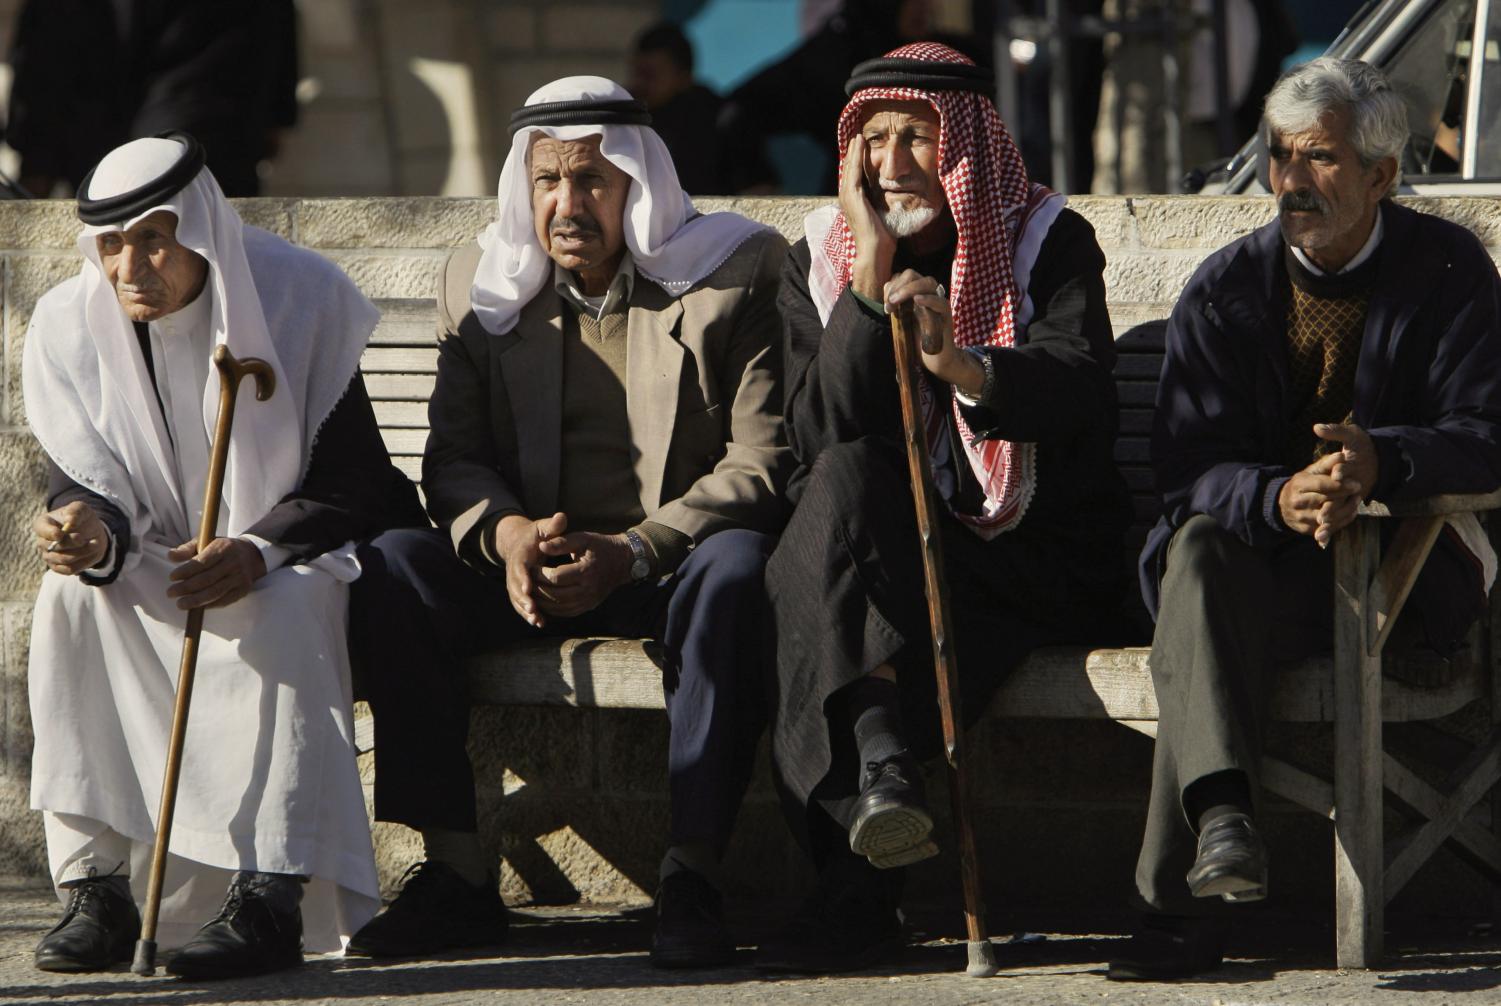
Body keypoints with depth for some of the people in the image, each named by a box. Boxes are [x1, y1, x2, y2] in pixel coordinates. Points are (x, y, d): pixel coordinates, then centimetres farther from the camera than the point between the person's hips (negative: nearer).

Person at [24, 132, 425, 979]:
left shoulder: (300, 299, -16)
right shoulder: (70, 327, -7)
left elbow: (350, 483, -16)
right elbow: (80, 485, -5)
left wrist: (259, 552, -34)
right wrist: (93, 535, -31)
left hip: (296, 553, -3)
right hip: (157, 559, 3)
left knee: (279, 611, -36)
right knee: (71, 599, -27)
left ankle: (272, 899, -41)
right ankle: (97, 887, -29)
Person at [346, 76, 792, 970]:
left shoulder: (738, 274, -5)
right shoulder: (482, 284, 7)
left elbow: (764, 463, -11)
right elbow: (454, 458, 6)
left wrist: (632, 551, -23)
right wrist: (505, 533, -18)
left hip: (675, 560, -4)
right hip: (537, 564, 4)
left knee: (735, 570, -38)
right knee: (389, 569, -22)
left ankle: (692, 878, -36)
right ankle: (457, 873, -20)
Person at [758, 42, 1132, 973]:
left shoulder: (1049, 241, 0)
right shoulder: (821, 259, 8)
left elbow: (1080, 388, -22)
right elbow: (819, 439, -6)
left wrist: (967, 368, -44)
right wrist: (872, 280, -15)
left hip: (1037, 557, -3)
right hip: (883, 552, 3)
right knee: (841, 485, -33)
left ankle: (853, 891, -32)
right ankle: (883, 769, -47)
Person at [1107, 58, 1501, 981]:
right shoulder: (1228, 287, 4)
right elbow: (1188, 466, -7)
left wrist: (1378, 462, -33)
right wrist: (1279, 497, -31)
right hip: (1261, 551, 2)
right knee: (1200, 546, -35)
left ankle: (1177, 900, -34)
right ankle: (1221, 817, -54)